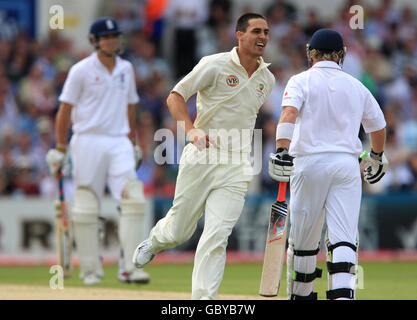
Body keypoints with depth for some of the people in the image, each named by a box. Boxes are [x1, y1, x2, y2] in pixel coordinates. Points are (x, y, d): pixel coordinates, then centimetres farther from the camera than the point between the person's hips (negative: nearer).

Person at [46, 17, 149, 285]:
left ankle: (129, 267, -12)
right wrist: (60, 150, -3)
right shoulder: (81, 70, -2)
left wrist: (134, 144, 19)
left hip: (120, 142, 4)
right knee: (87, 207, -1)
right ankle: (91, 270, 9)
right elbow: (65, 110, -1)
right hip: (89, 140, -4)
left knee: (133, 200, -12)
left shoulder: (126, 69, 12)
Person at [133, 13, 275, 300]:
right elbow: (175, 97, -7)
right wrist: (192, 130, -23)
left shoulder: (267, 79, 9)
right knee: (179, 231, 9)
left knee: (217, 235, -10)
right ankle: (154, 242, 45)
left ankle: (203, 300, -9)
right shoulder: (215, 65, -7)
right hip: (200, 158, -3)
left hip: (235, 168, 3)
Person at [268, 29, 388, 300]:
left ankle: (301, 295, 19)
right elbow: (378, 126, 23)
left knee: (304, 237, 9)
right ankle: (342, 294, -23)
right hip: (347, 164, 2)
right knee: (344, 237, -5)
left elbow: (290, 112, -15)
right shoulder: (356, 86, 15)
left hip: (310, 164, -2)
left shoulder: (301, 81, 4)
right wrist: (377, 157, 41)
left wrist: (282, 150, -25)